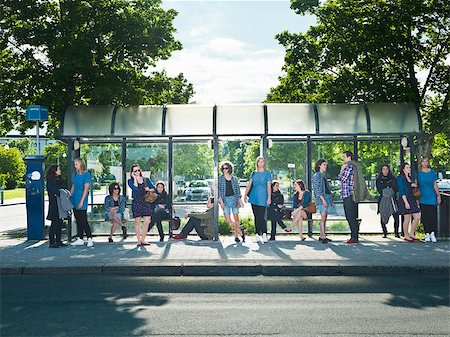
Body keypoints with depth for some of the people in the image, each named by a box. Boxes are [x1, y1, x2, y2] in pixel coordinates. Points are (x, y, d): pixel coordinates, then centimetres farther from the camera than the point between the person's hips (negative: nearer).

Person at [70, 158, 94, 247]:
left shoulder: (86, 174, -9)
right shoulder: (76, 175, 12)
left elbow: (86, 189, -14)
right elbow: (73, 187, 17)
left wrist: (81, 201, -18)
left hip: (81, 200, -7)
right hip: (74, 200, 7)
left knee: (83, 220, -7)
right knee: (78, 220, 9)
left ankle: (90, 239, -2)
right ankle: (80, 239, 14)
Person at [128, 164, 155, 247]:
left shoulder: (146, 179, 14)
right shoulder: (130, 181, 4)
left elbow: (154, 188, 16)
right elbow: (135, 188, -14)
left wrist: (149, 189, -5)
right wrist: (135, 178, -7)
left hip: (146, 202, 3)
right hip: (136, 202, -3)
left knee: (147, 222, -4)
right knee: (137, 222, 0)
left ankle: (143, 240, 6)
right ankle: (139, 241, 6)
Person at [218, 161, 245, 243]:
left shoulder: (234, 179, 8)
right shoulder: (220, 179, 4)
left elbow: (238, 190, 11)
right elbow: (218, 190, 0)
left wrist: (239, 200, 3)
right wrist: (221, 201, -8)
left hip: (234, 199, 1)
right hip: (225, 200, -1)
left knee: (236, 218, -1)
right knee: (228, 220, -9)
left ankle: (236, 235, 12)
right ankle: (240, 232, 3)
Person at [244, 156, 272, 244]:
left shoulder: (267, 173, 3)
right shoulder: (253, 173, 12)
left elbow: (269, 186, -1)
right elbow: (249, 184, 10)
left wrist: (269, 197, -8)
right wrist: (245, 194, 1)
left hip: (262, 198, -4)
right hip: (254, 197, 4)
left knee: (261, 217, -11)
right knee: (256, 217, 7)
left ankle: (264, 234, -3)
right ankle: (258, 235, 14)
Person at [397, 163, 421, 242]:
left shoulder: (410, 178, 17)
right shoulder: (400, 178, -7)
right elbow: (401, 191, -13)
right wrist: (406, 202, -19)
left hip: (412, 199, 8)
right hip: (404, 200, -8)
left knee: (417, 217, 2)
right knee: (407, 218, -4)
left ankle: (411, 234, 15)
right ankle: (406, 236, 8)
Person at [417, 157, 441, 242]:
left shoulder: (432, 172, 6)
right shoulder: (418, 173, 4)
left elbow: (435, 185, 7)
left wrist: (439, 196, 3)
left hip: (432, 197, 0)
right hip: (423, 198, 0)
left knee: (433, 215, -5)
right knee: (424, 216, 2)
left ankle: (432, 233, 3)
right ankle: (427, 234, 9)